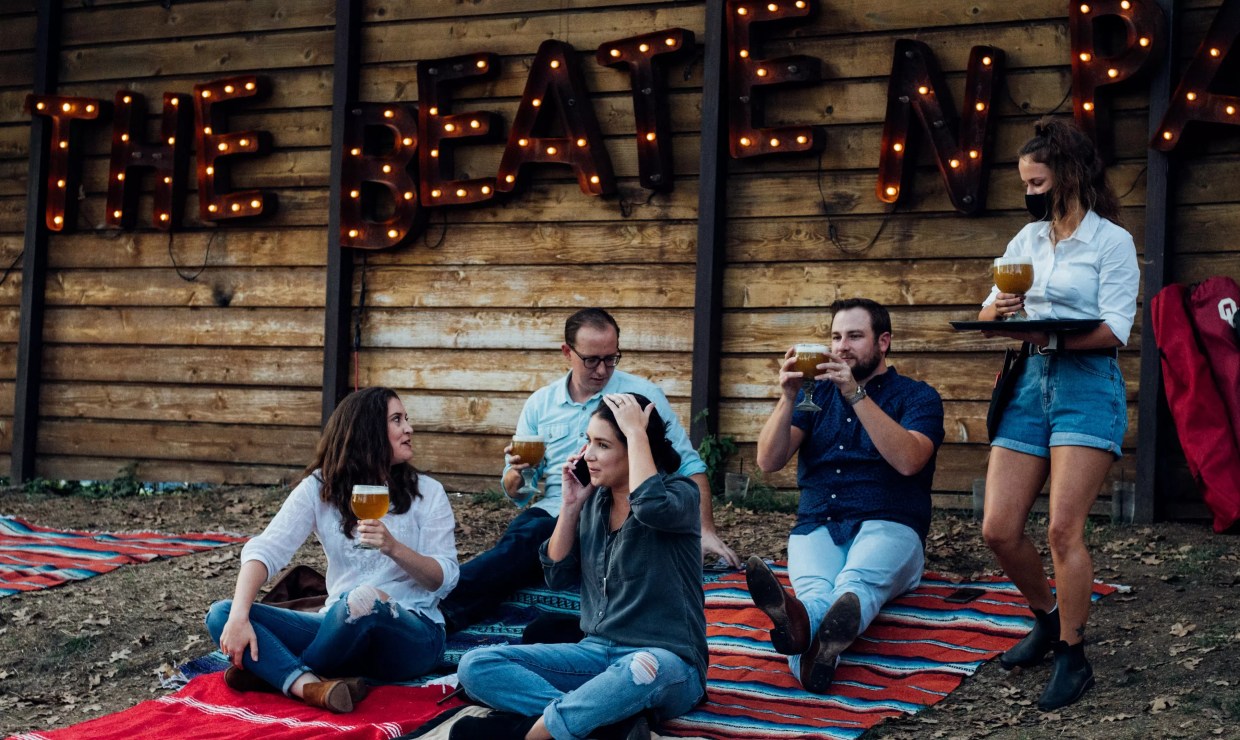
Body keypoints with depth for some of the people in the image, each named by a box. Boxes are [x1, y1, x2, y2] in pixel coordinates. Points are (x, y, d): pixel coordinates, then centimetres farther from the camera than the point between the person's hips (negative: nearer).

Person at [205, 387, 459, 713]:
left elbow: (444, 579, -4)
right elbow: (266, 549, -10)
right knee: (220, 614, -14)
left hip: (412, 636, -2)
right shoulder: (319, 488, 3)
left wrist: (394, 548, -22)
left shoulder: (427, 493, 1)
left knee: (363, 599, -37)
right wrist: (239, 617, -26)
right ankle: (314, 687, -37)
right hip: (343, 628, 3)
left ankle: (273, 671, -11)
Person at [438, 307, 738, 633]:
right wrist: (518, 472, -7)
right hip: (552, 512, 3)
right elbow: (513, 492, 17)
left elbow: (689, 466, 6)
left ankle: (443, 607, -45)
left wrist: (706, 531, -4)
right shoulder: (540, 403, 13)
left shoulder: (643, 395, 5)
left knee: (527, 536, -33)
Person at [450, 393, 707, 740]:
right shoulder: (595, 499, 8)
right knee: (476, 666, -13)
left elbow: (650, 506, -33)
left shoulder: (679, 493, -8)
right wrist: (571, 505, -2)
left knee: (644, 669, -45)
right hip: (598, 652, 6)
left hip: (666, 662, -6)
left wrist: (636, 431, -22)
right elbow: (558, 575, 7)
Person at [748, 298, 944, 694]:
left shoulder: (917, 397, 9)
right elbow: (768, 461, 6)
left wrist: (856, 395, -20)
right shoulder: (816, 393, 19)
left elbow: (908, 460, -14)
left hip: (888, 528, -2)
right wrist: (787, 397, -10)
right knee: (815, 588, -34)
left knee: (856, 580, -38)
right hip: (816, 527, 3)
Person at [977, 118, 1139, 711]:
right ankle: (1048, 620, 25)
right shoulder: (1026, 239, 15)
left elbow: (1114, 330, -10)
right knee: (998, 529, 0)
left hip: (1085, 383, -5)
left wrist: (1051, 335, -24)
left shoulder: (1112, 241, 0)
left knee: (1063, 529, -13)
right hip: (1028, 384, 5)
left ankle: (1072, 657, 3)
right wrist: (998, 311, -9)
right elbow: (985, 316, 15)